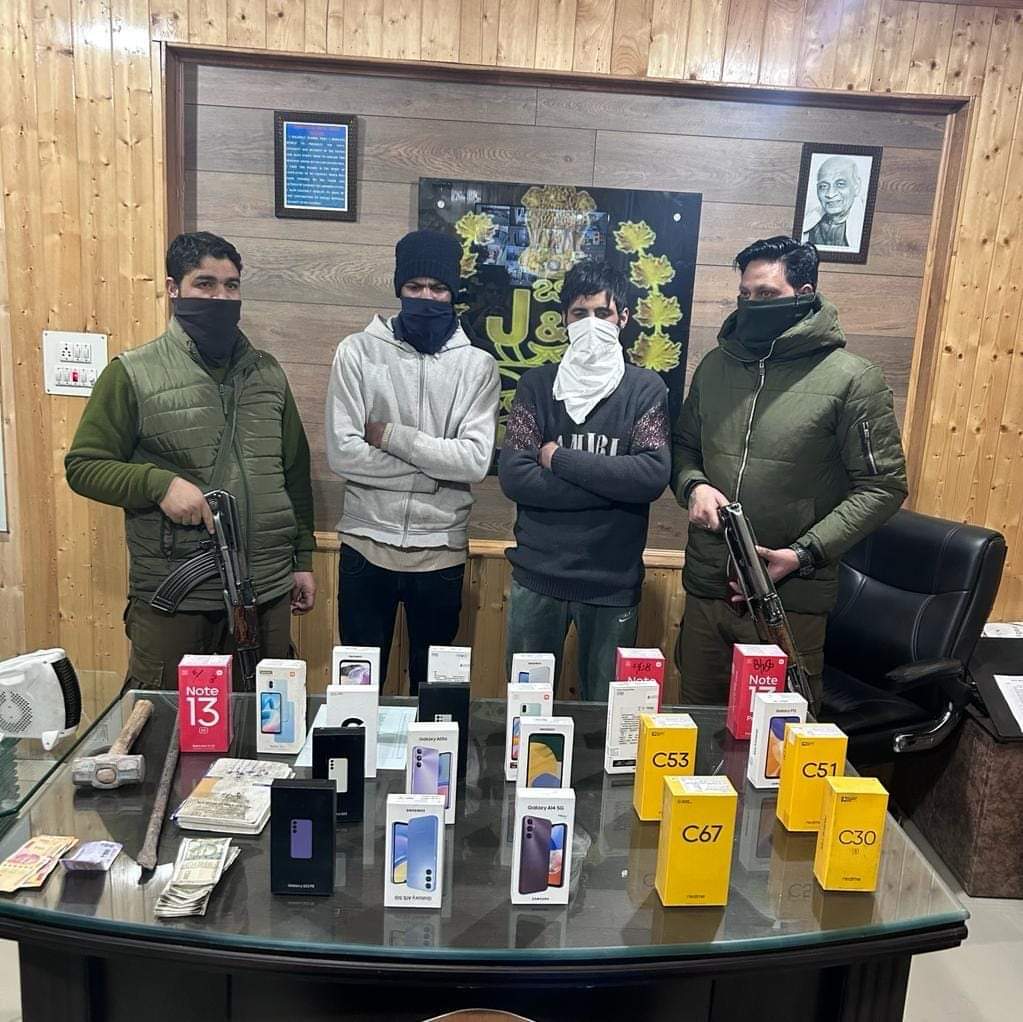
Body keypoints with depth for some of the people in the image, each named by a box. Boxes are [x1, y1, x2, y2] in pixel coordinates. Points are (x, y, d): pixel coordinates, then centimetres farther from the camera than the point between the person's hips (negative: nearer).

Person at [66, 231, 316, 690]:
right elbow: (83, 464, -2)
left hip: (267, 591, 4)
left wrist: (303, 559, 12)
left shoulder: (267, 373, 9)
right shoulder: (132, 374, -3)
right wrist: (158, 482, -20)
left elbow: (295, 472, 14)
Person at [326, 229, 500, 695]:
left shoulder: (478, 365, -1)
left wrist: (391, 436, -13)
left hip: (441, 551, 1)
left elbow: (475, 461, -13)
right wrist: (436, 465, -11)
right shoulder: (358, 351, -3)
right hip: (367, 544, 0)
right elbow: (342, 452, -12)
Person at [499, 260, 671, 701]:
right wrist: (611, 486, -15)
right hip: (537, 575, 1)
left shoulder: (644, 389, 0)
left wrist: (559, 458, -13)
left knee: (605, 708, 15)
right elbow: (513, 475, -10)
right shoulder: (537, 384, 2)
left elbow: (653, 475, -15)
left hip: (613, 581, -1)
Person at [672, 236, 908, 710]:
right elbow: (684, 445, 17)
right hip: (706, 588, 5)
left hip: (790, 600, -4)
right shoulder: (716, 364, 6)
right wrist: (693, 485, -6)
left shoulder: (852, 378, -9)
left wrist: (803, 555, -17)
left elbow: (882, 485, -9)